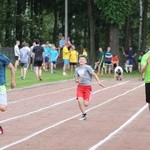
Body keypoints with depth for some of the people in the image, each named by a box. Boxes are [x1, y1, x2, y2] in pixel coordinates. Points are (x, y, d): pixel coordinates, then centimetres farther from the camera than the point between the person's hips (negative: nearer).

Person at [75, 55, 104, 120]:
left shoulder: (87, 67, -6)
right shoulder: (77, 69, 9)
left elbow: (94, 74, -10)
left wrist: (98, 81, -21)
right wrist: (77, 81, -7)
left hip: (87, 87, -3)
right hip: (80, 86, 3)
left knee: (85, 104, -8)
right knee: (80, 100, -18)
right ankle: (84, 115, -2)